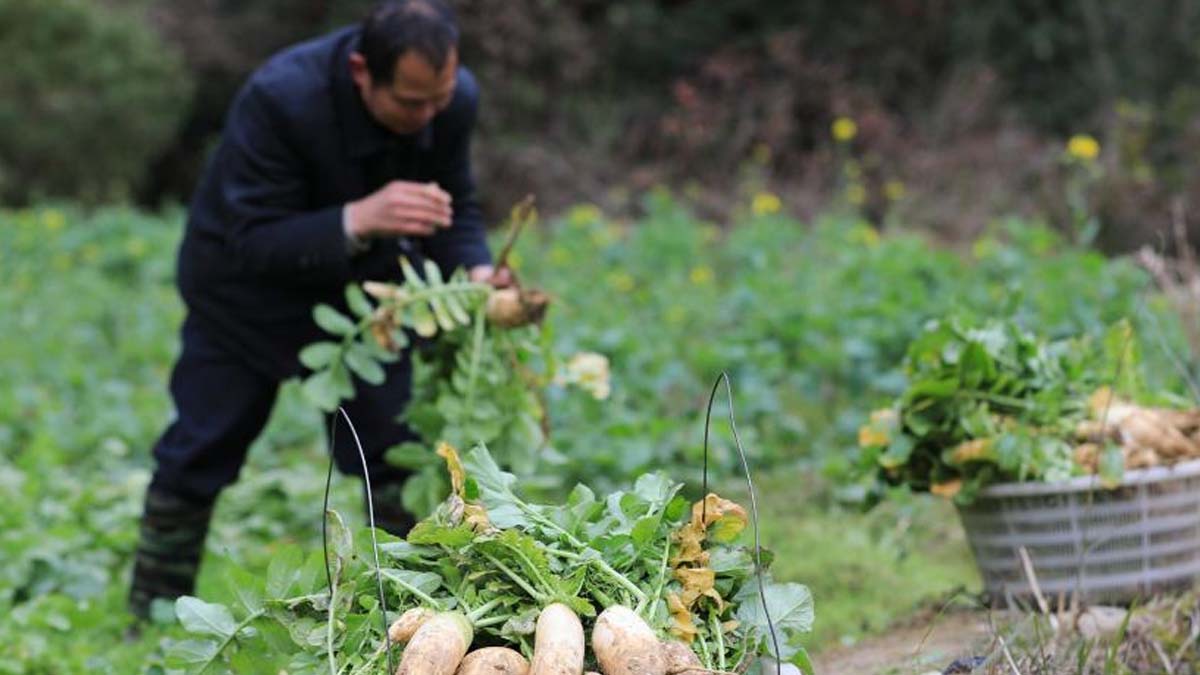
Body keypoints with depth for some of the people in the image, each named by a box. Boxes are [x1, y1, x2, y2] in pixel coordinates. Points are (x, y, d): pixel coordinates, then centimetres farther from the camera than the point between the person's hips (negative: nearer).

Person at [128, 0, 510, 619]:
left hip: (364, 281, 3)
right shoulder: (279, 97, -37)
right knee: (199, 455, 2)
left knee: (398, 450, -3)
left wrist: (476, 271, -30)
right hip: (248, 288, -3)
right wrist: (358, 220, -51)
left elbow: (456, 211, -8)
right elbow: (254, 243, -35)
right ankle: (152, 621, 17)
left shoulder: (455, 99, -22)